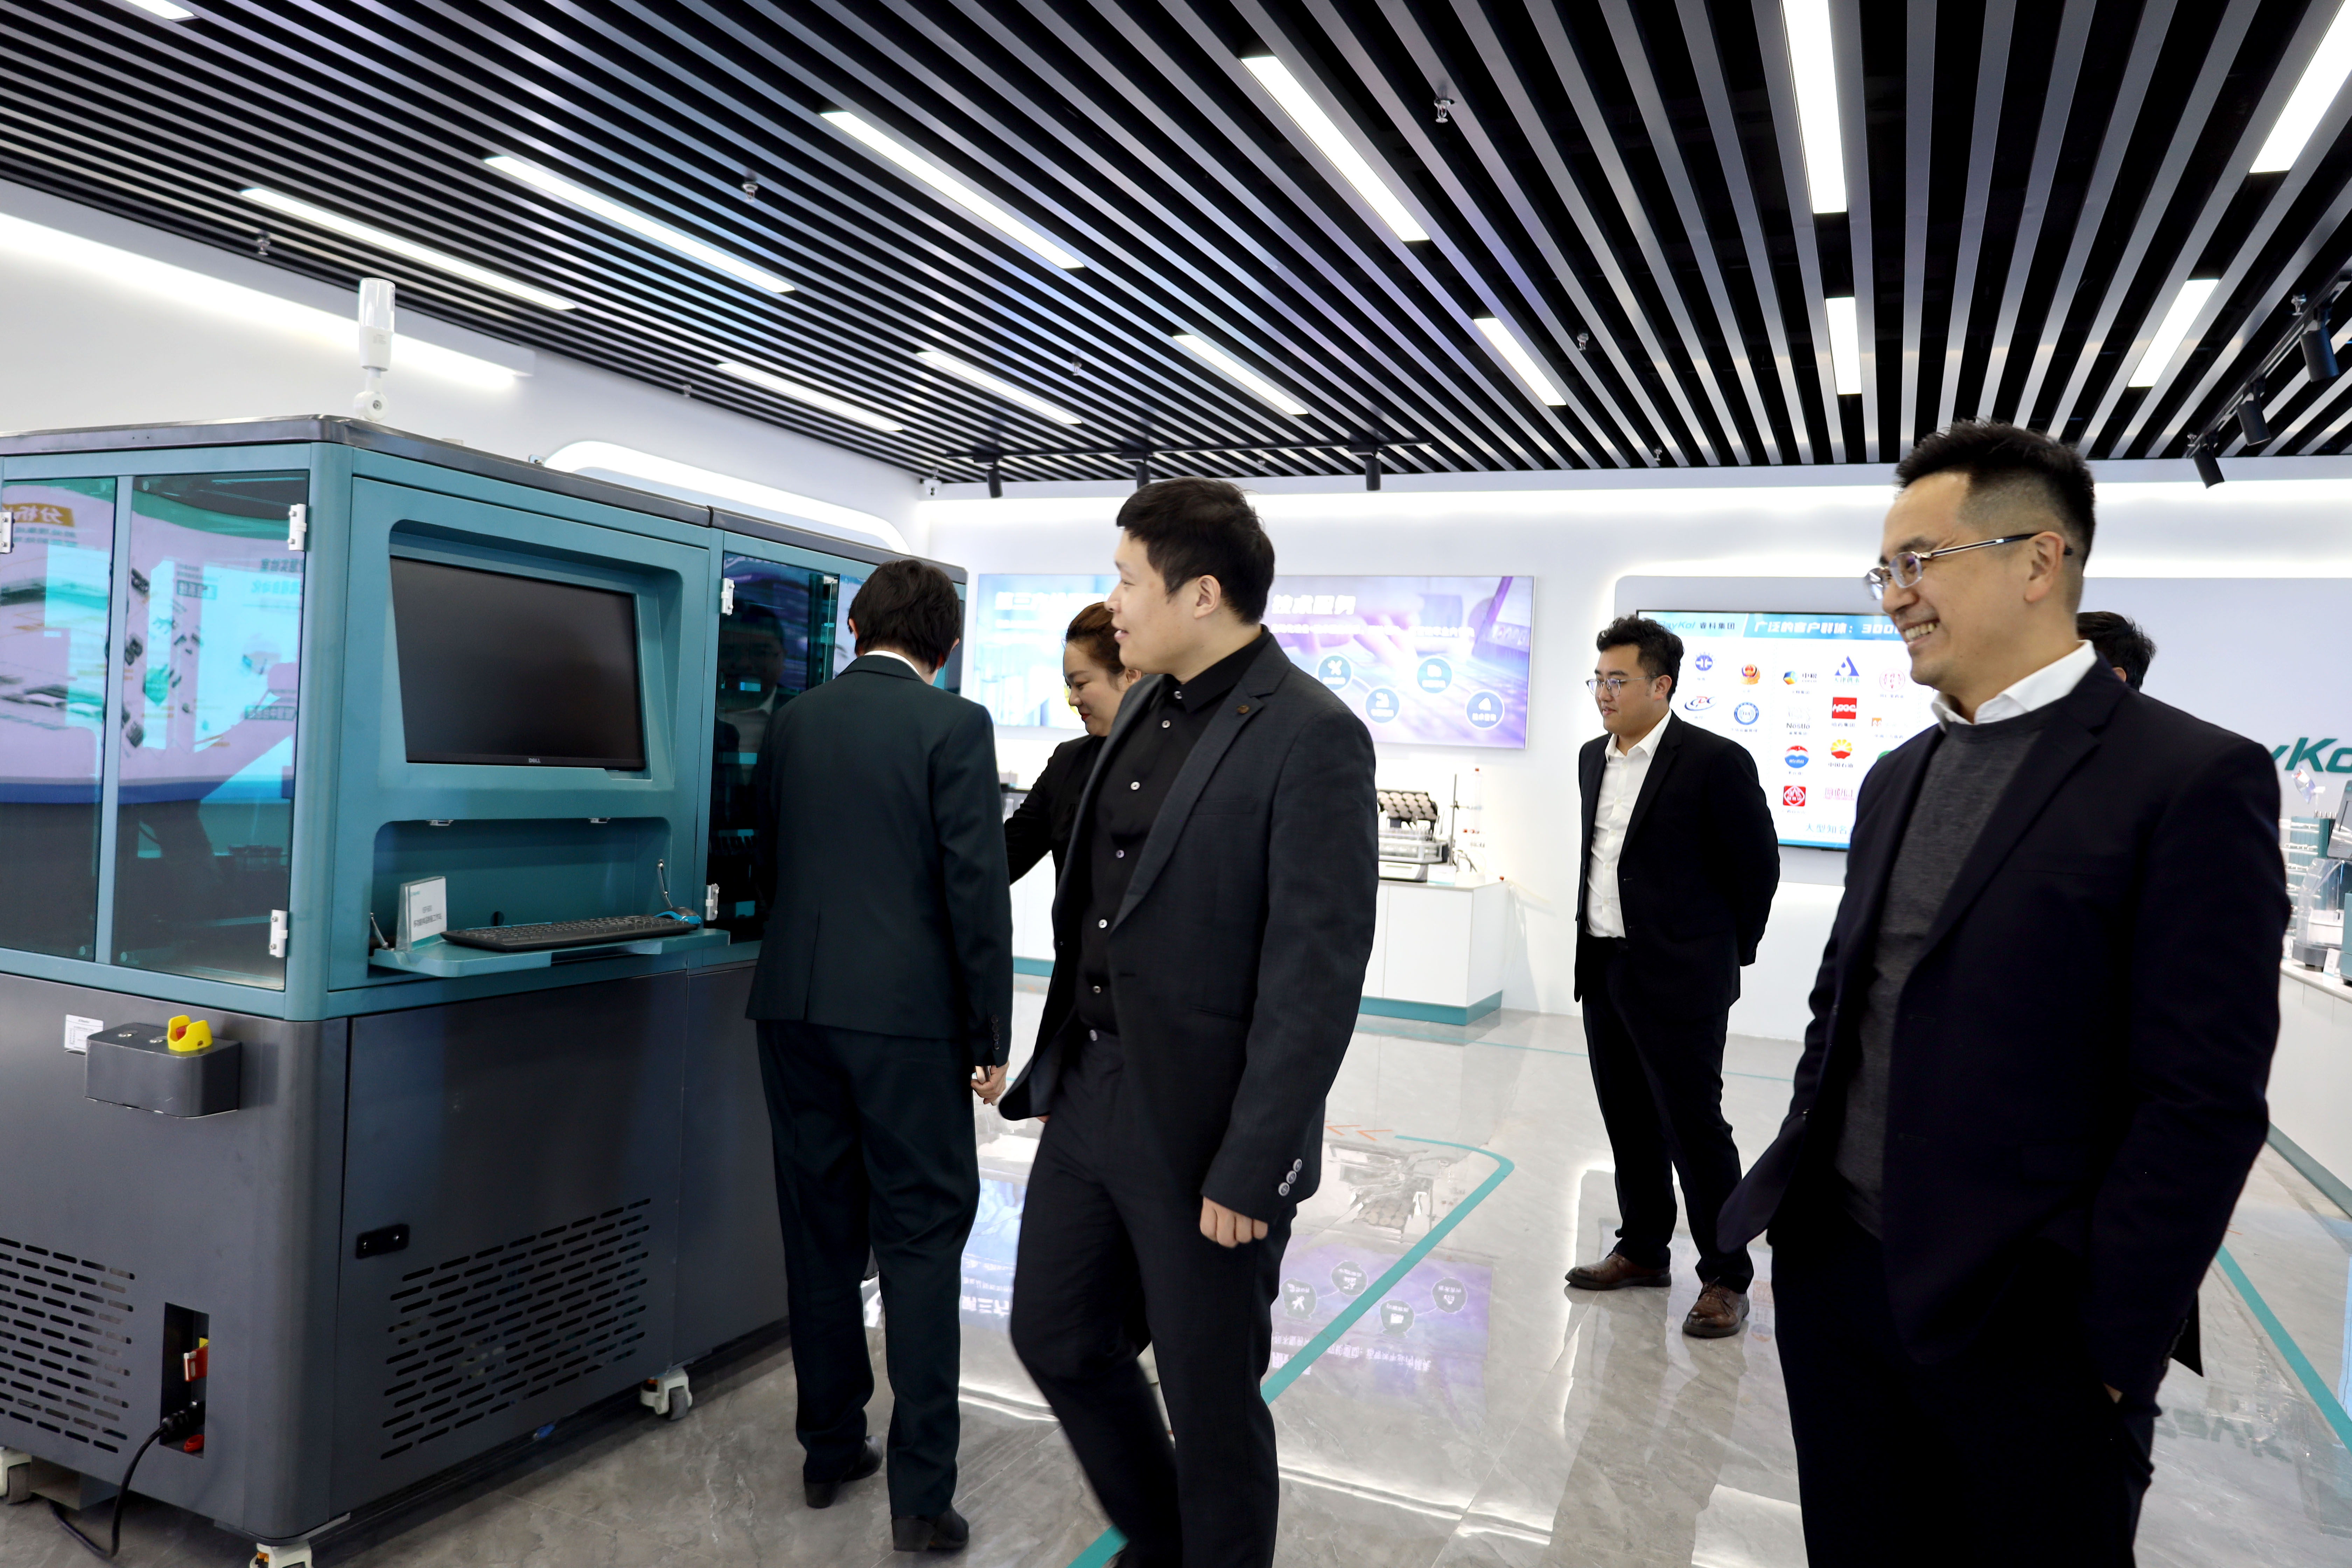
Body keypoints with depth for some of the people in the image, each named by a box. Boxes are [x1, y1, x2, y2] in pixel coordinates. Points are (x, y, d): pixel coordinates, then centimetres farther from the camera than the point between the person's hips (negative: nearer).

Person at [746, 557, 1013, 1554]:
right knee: (920, 1239, 3)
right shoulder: (954, 725, -8)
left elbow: (762, 872, 16)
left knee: (821, 1234, 14)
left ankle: (831, 1449, 28)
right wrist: (989, 1037, -4)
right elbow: (977, 889, -12)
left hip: (794, 1006, 5)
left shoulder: (791, 723, 8)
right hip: (908, 1014, -5)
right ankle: (921, 1494, 7)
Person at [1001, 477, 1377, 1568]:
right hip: (1091, 1097, 8)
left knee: (1210, 1398, 9)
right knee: (1055, 1335, 20)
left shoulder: (1311, 737, -18)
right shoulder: (1145, 709, 8)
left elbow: (1317, 976, -20)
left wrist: (1250, 1170, -20)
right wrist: (1058, 1065, 14)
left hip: (1202, 1130, -8)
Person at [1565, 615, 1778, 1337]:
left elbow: (1758, 865, -5)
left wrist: (1727, 952, 3)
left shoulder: (1716, 761, -12)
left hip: (1677, 978, -7)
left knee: (1694, 1125, 0)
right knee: (1628, 1121, 16)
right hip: (1602, 968, 7)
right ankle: (1643, 1249, 31)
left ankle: (1726, 1278, 14)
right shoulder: (1593, 757, 10)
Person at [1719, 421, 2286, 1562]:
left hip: (2022, 1324, -6)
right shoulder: (1897, 778, 11)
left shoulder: (2195, 779, -10)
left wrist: (2110, 1354, -14)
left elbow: (2204, 1102, -14)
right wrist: (1793, 1212, 10)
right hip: (1833, 1283, 6)